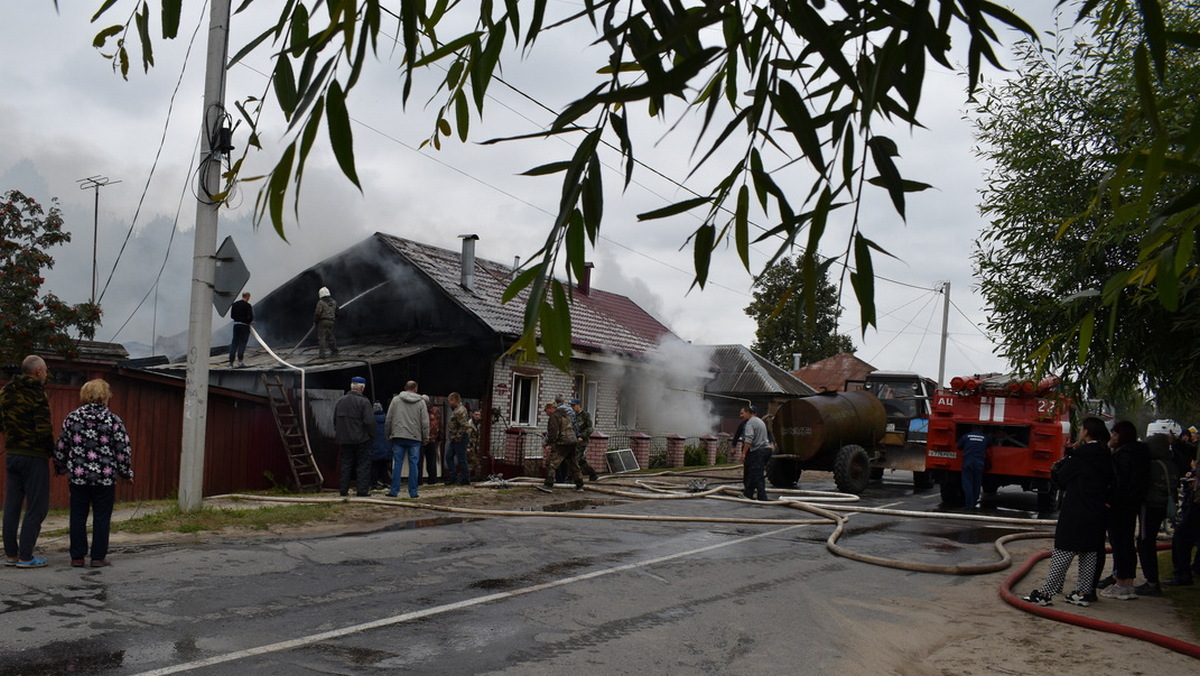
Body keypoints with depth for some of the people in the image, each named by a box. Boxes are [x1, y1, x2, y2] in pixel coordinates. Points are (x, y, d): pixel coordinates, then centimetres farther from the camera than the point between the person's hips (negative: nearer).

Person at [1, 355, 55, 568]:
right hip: (34, 456, -7)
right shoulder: (37, 395, -15)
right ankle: (25, 556, -2)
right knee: (36, 507, -1)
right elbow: (44, 430, -19)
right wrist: (51, 450, -5)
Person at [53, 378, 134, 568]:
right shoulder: (113, 420, -7)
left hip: (78, 476, 2)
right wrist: (126, 473, 7)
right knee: (101, 517, 6)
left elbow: (61, 447, 7)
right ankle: (98, 557, 8)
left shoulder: (72, 418, 1)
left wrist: (60, 468, 22)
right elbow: (123, 451, -6)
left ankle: (77, 557, 13)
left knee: (78, 517, 10)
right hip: (105, 478, -2)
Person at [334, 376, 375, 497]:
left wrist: (338, 436, 20)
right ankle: (362, 490, -2)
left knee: (346, 464, 12)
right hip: (361, 439, -5)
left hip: (344, 440, 5)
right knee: (363, 464, 1)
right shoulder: (363, 402, -13)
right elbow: (369, 422, -16)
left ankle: (343, 489, 12)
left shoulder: (340, 401, 8)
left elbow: (335, 420, 14)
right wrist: (372, 435, -3)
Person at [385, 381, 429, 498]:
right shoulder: (421, 402, 3)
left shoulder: (395, 400, 5)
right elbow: (425, 423, 2)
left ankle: (394, 490, 3)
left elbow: (388, 420, 5)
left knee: (397, 463, 4)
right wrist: (425, 438, 8)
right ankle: (413, 492, 4)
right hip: (415, 437, -1)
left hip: (398, 437, 1)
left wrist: (389, 434, 14)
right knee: (413, 464, 3)